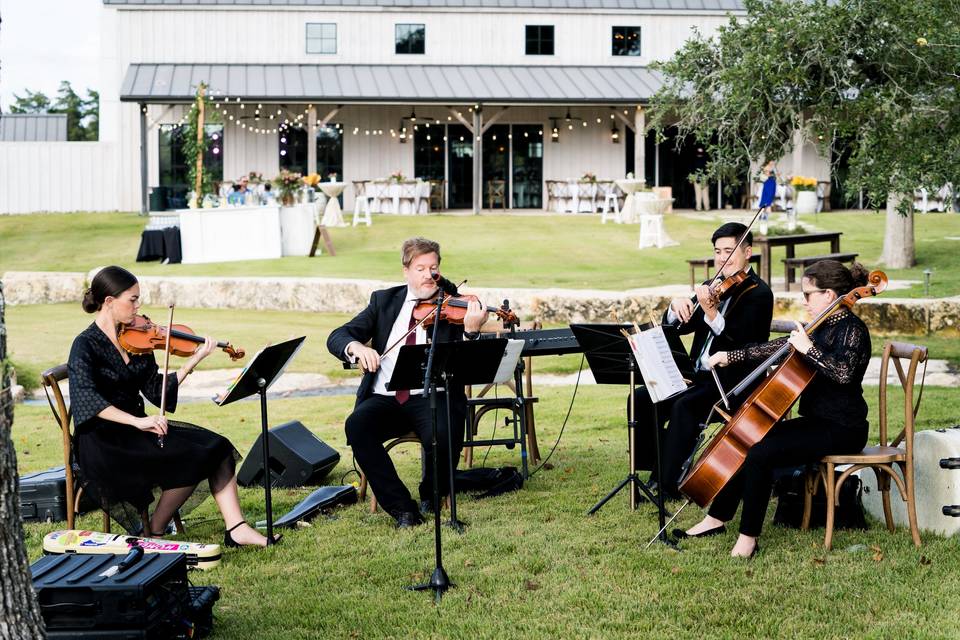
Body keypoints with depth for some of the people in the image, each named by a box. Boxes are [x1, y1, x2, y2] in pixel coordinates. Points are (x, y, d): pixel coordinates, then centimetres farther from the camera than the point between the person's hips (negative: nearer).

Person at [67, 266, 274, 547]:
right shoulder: (85, 345, -12)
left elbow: (157, 392, 8)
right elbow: (85, 398, -27)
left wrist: (193, 360, -1)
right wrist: (137, 421, -35)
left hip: (137, 427, 7)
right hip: (103, 442, -7)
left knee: (216, 447, -10)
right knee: (191, 459, -24)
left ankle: (236, 529, -12)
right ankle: (155, 532, -8)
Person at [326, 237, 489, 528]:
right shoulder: (384, 300, 14)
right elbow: (336, 338, 7)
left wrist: (471, 331, -28)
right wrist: (356, 347, -17)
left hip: (432, 398, -2)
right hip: (384, 398, 2)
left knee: (443, 435, -33)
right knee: (357, 426, -29)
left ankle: (431, 496, 0)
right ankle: (401, 507, -18)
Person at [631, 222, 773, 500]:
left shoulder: (759, 294, -8)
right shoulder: (713, 288, 14)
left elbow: (744, 342, -23)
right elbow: (674, 327, 13)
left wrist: (711, 313, -37)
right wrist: (676, 307, -10)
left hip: (735, 382, -8)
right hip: (700, 377, 8)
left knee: (684, 406, -31)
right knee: (642, 399, -9)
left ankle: (672, 484, -21)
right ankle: (657, 471, -1)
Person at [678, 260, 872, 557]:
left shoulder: (852, 330, -15)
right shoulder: (822, 327, 13)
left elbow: (843, 373, -35)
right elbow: (775, 348, 23)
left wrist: (808, 348, -29)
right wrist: (730, 356, 21)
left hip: (842, 430, -10)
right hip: (816, 421, 10)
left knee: (760, 454, -26)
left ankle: (749, 538, -16)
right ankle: (716, 519, 15)